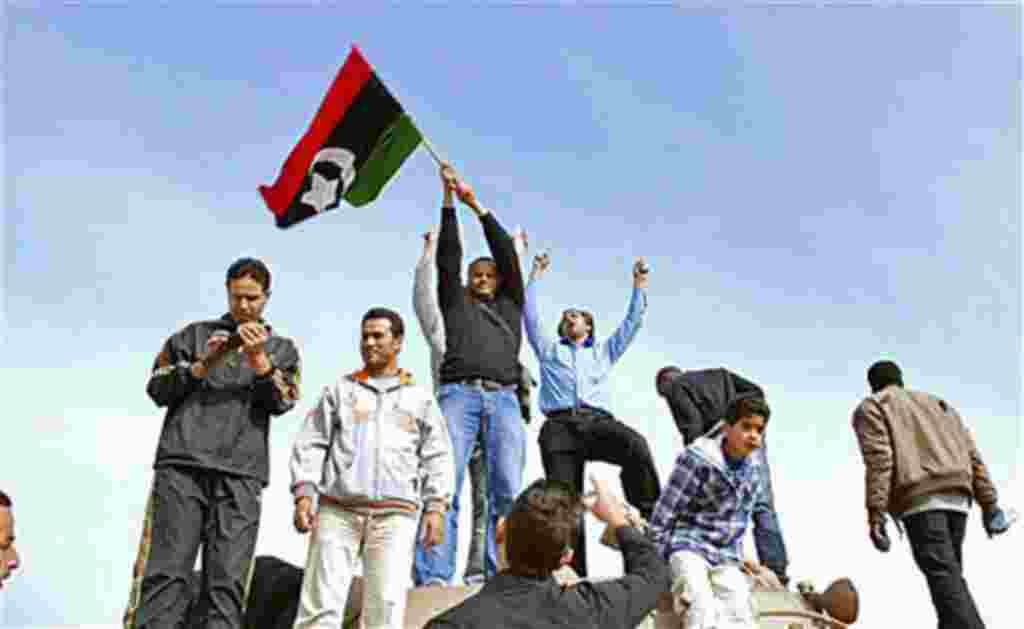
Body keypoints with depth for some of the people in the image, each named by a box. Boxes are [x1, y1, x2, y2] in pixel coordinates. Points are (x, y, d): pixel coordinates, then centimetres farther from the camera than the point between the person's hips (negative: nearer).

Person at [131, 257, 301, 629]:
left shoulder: (282, 349, 19)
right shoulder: (195, 334, 19)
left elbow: (281, 402, 4)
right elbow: (156, 387, 12)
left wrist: (259, 360, -11)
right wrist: (200, 367, -4)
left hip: (240, 474, 1)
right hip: (182, 466, 0)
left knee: (227, 582, -5)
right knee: (167, 572, -8)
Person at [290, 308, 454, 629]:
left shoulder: (420, 397, 17)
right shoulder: (340, 390, 17)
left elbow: (437, 457, 11)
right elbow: (310, 445, 11)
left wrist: (436, 507, -1)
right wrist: (303, 494, -2)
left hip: (395, 513, 0)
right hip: (338, 509, 1)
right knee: (320, 602, -7)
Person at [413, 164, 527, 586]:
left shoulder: (510, 304, 28)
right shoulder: (455, 302, 27)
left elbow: (507, 253, 20)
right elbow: (448, 255, 17)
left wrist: (477, 206, 16)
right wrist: (448, 201, 11)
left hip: (503, 398, 2)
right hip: (458, 394, -1)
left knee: (507, 490, -11)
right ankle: (433, 578, -21)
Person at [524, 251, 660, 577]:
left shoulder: (604, 350, 34)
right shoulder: (549, 349, 30)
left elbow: (632, 323, 29)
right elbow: (530, 317, 23)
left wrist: (639, 287, 25)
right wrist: (535, 277, 23)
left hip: (598, 421, 0)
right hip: (559, 426, 0)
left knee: (636, 446, -34)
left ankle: (649, 519, -27)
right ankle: (574, 573, -14)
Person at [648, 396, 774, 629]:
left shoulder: (756, 467, 4)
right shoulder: (697, 458, -14)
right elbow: (663, 515, -11)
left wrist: (737, 555, 17)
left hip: (726, 555, 5)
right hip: (688, 546, -5)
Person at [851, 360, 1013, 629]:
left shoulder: (870, 407, 12)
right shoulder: (937, 403, 31)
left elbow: (878, 459, -6)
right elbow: (972, 455, 18)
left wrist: (875, 515, -12)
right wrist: (989, 504, 11)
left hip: (919, 499, -6)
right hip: (956, 498, 6)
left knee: (944, 578, -15)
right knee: (950, 576, 13)